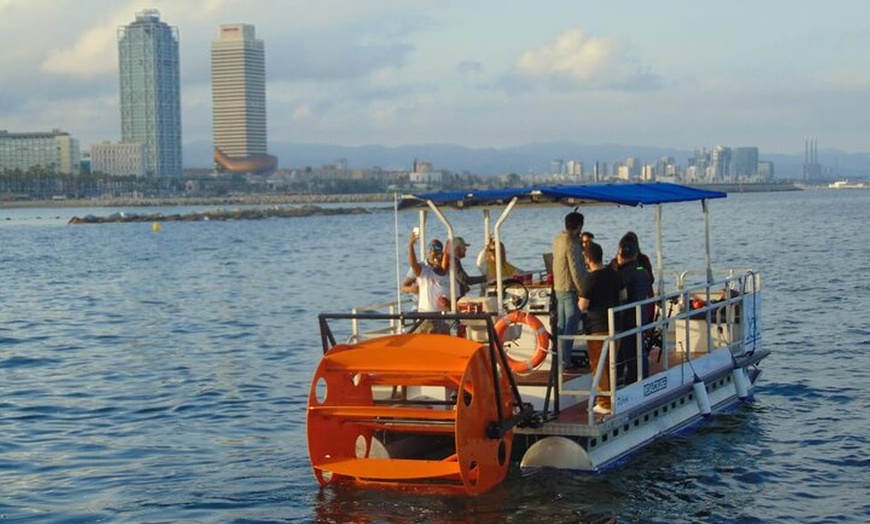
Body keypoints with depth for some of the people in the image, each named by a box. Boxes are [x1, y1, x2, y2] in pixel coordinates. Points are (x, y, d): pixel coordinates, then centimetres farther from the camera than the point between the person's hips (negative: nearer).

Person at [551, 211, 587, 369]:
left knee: (561, 325, 15)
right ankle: (565, 361, -2)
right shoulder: (571, 243, -20)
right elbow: (576, 271, -21)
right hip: (570, 290, -9)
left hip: (558, 288, 9)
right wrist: (583, 292, -16)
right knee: (570, 327, -3)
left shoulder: (558, 239, 7)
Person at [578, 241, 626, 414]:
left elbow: (582, 305, -17)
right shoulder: (614, 273, 5)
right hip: (614, 325, 7)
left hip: (597, 327, -7)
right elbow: (623, 296, 15)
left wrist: (580, 300, 3)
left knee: (599, 365, 2)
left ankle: (605, 403, 3)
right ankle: (613, 398, 25)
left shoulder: (592, 278, -17)